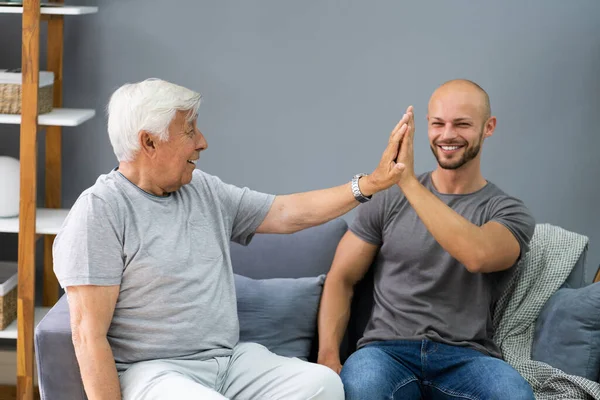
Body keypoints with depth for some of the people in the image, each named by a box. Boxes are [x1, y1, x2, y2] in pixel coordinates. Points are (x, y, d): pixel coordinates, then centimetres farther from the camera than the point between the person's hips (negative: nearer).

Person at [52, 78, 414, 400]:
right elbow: (89, 335, -14)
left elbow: (290, 213, 17)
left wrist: (371, 183, 10)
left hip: (232, 359, 7)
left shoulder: (205, 191, 13)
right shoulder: (100, 210, -10)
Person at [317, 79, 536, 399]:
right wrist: (329, 358, -6)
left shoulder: (509, 213, 6)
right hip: (388, 349, 0)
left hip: (466, 358, 1)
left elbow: (477, 256, -18)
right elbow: (341, 279, 12)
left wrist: (409, 183, -21)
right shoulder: (389, 200, 12)